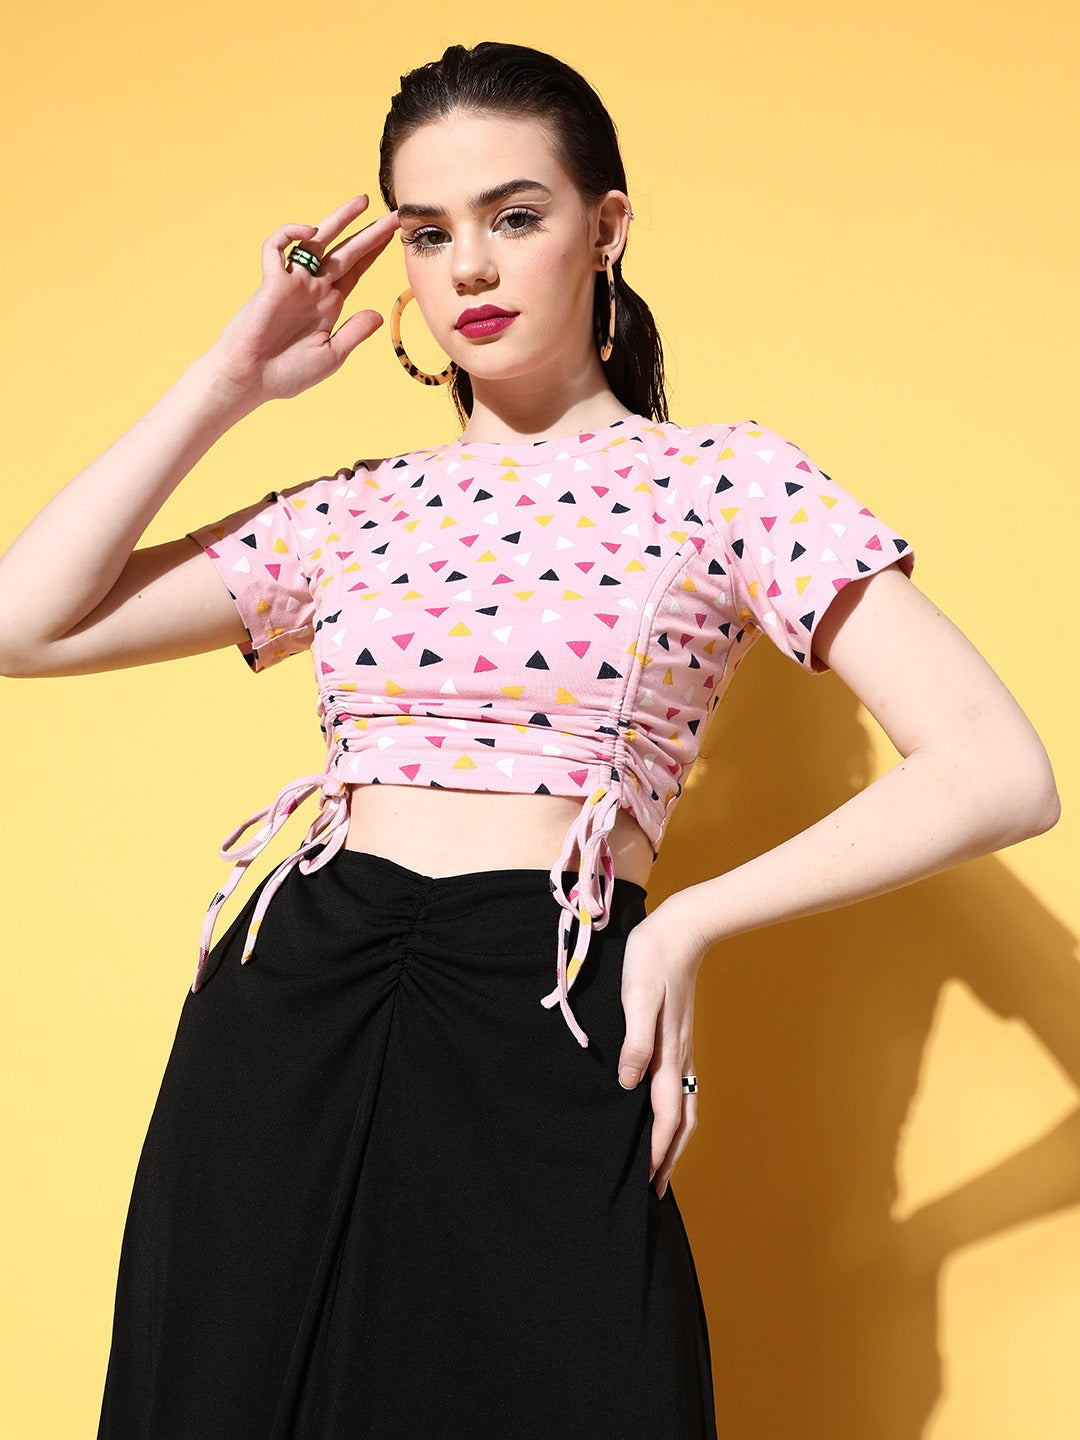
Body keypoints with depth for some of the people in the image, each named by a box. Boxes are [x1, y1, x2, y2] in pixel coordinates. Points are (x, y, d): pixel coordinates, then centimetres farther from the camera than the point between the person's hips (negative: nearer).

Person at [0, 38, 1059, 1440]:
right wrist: (232, 377, 8)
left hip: (542, 1056, -4)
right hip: (280, 1025, 4)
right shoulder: (360, 510, 13)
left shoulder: (724, 475, 2)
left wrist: (686, 924, -6)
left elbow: (999, 774, -6)